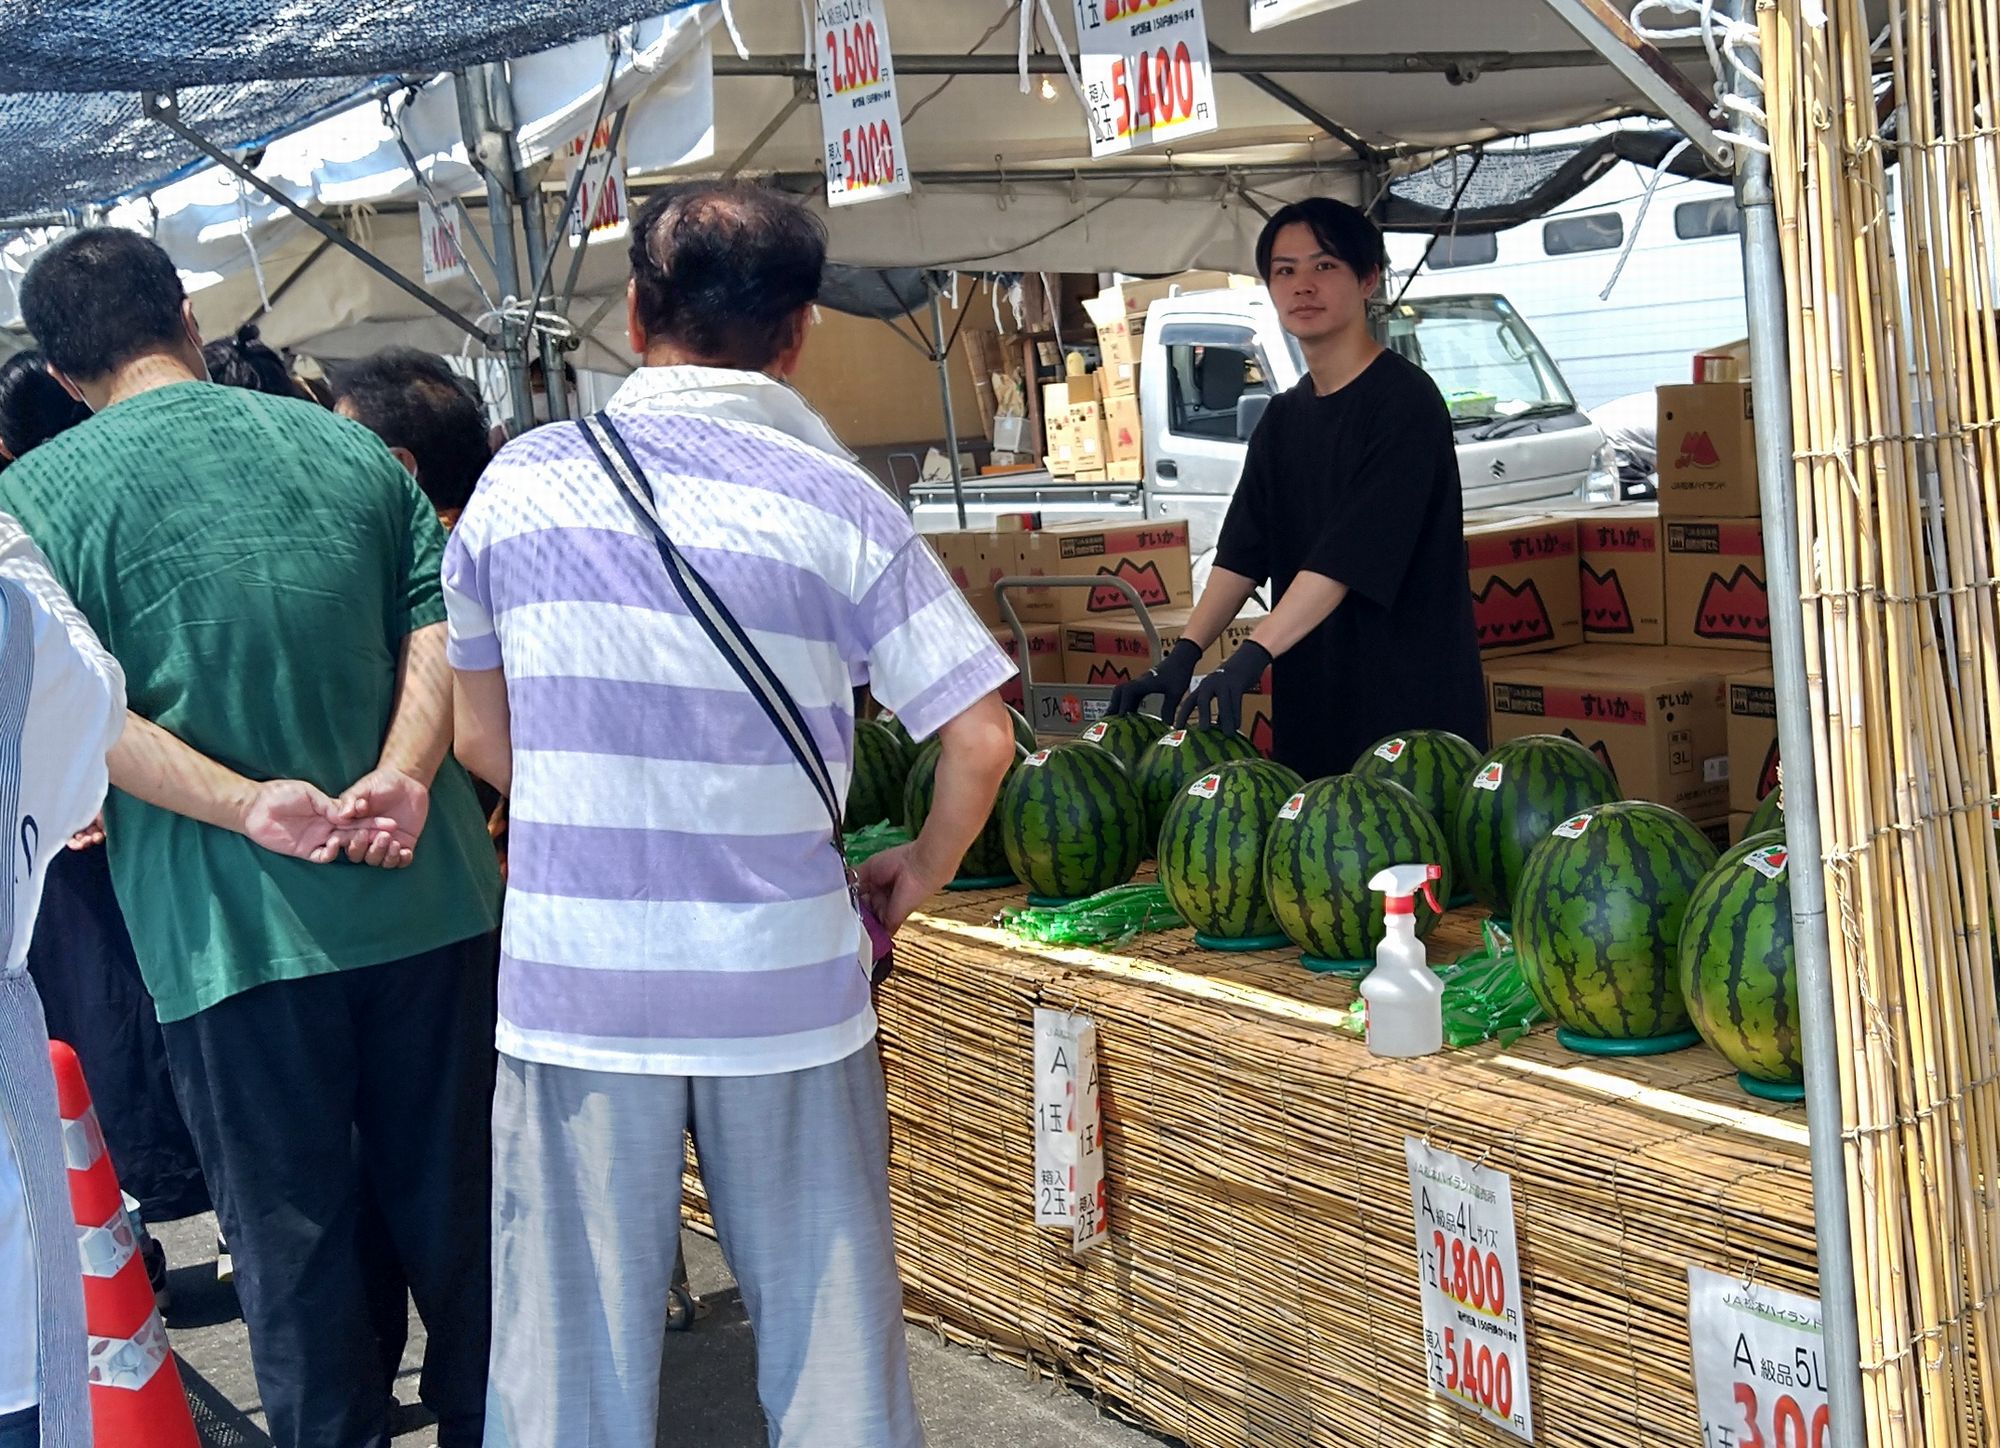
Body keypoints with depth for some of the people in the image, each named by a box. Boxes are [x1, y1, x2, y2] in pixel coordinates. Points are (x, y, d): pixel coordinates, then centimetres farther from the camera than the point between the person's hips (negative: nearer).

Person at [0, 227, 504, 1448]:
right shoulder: (347, 445, 7)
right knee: (455, 1202, 15)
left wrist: (248, 806, -18)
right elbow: (440, 624, -2)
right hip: (428, 897, 3)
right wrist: (404, 773, -13)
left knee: (292, 1234, 10)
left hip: (233, 931, -3)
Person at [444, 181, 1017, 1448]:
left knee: (570, 1344, 12)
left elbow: (483, 738, 9)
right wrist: (921, 875, 7)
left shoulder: (522, 481, -1)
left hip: (570, 988, 2)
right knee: (831, 1336, 12)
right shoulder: (834, 505, -8)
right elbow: (980, 739, -9)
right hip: (783, 987, -1)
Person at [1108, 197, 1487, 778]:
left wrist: (1251, 657, -27)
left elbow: (1348, 558, -19)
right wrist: (1184, 656, -5)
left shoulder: (1405, 401, -10)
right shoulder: (1284, 416, 14)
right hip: (1310, 703, 7)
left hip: (1411, 703, -7)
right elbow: (1241, 554, 10)